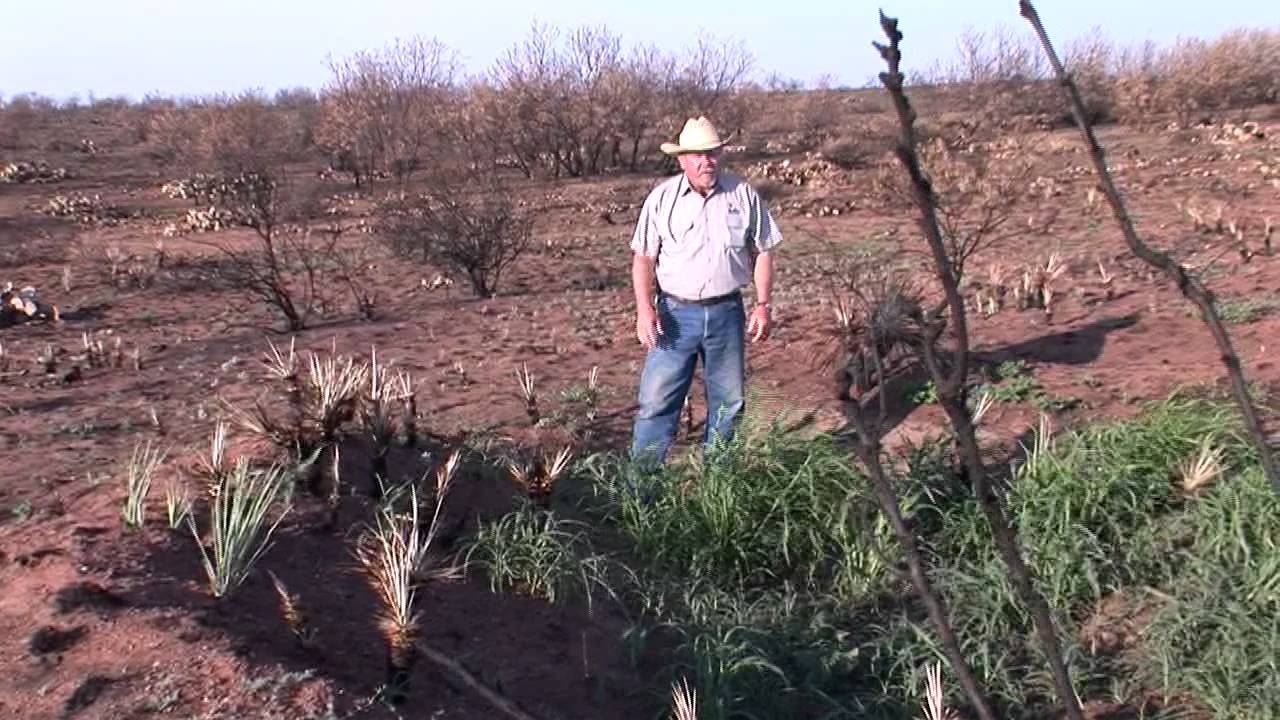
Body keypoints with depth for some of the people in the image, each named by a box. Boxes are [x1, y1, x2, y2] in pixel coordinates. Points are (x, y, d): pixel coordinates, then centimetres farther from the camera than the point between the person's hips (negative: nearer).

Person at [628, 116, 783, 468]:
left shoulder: (744, 195, 1)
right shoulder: (661, 198, -3)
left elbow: (762, 252, 7)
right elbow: (643, 258, -1)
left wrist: (763, 305, 0)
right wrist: (644, 309, -12)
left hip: (727, 312, 2)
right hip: (675, 313, -2)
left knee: (729, 401, 12)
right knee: (656, 400, -3)